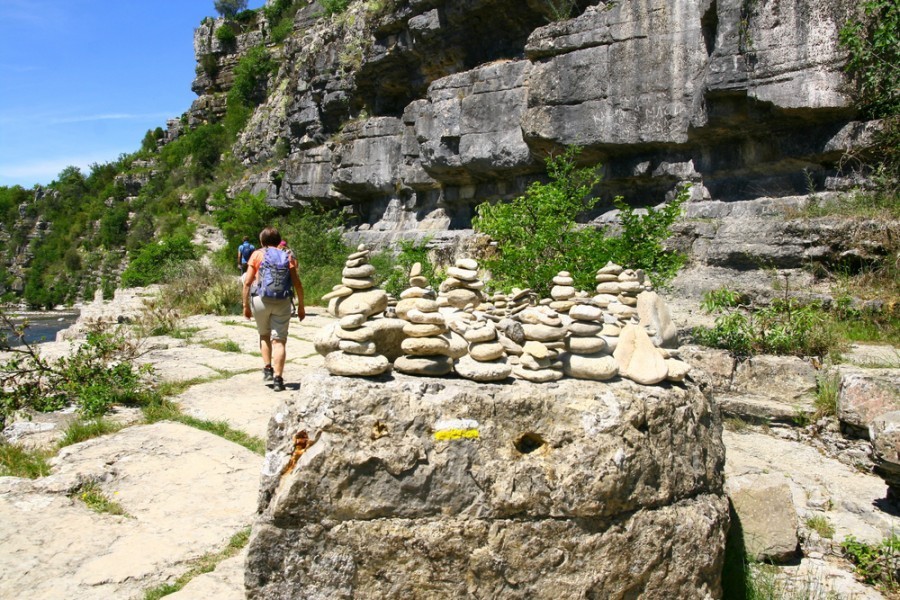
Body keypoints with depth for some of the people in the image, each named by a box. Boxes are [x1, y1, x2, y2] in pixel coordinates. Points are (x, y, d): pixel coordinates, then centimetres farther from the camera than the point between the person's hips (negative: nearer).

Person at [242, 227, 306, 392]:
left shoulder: (257, 255, 5)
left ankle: (267, 369, 16)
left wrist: (246, 305, 5)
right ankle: (278, 378, -3)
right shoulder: (287, 257, 8)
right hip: (282, 302, 0)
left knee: (264, 335, 23)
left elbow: (247, 282, -1)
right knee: (279, 341, 2)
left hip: (260, 300, 0)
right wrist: (301, 306, 10)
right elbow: (297, 284, 3)